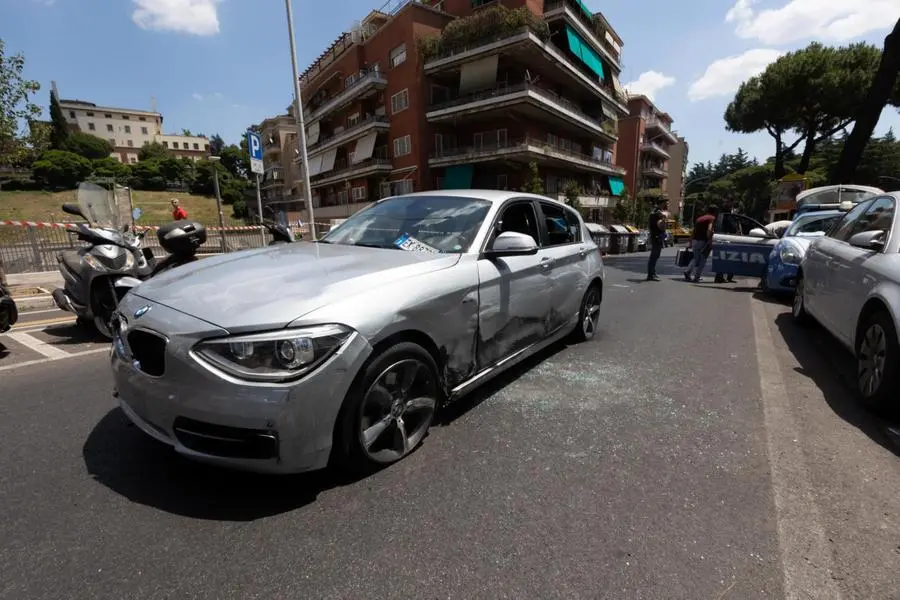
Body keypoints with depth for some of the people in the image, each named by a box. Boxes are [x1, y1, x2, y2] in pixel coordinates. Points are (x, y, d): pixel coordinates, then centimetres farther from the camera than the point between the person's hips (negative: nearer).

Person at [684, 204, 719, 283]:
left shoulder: (699, 218, 18)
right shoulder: (712, 218, -2)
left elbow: (694, 231, 18)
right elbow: (709, 230, -19)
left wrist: (691, 242, 22)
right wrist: (710, 241, -19)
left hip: (695, 241, 6)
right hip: (703, 241, -6)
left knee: (695, 258, 20)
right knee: (702, 260, 2)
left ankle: (687, 273, 5)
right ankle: (695, 277, -3)